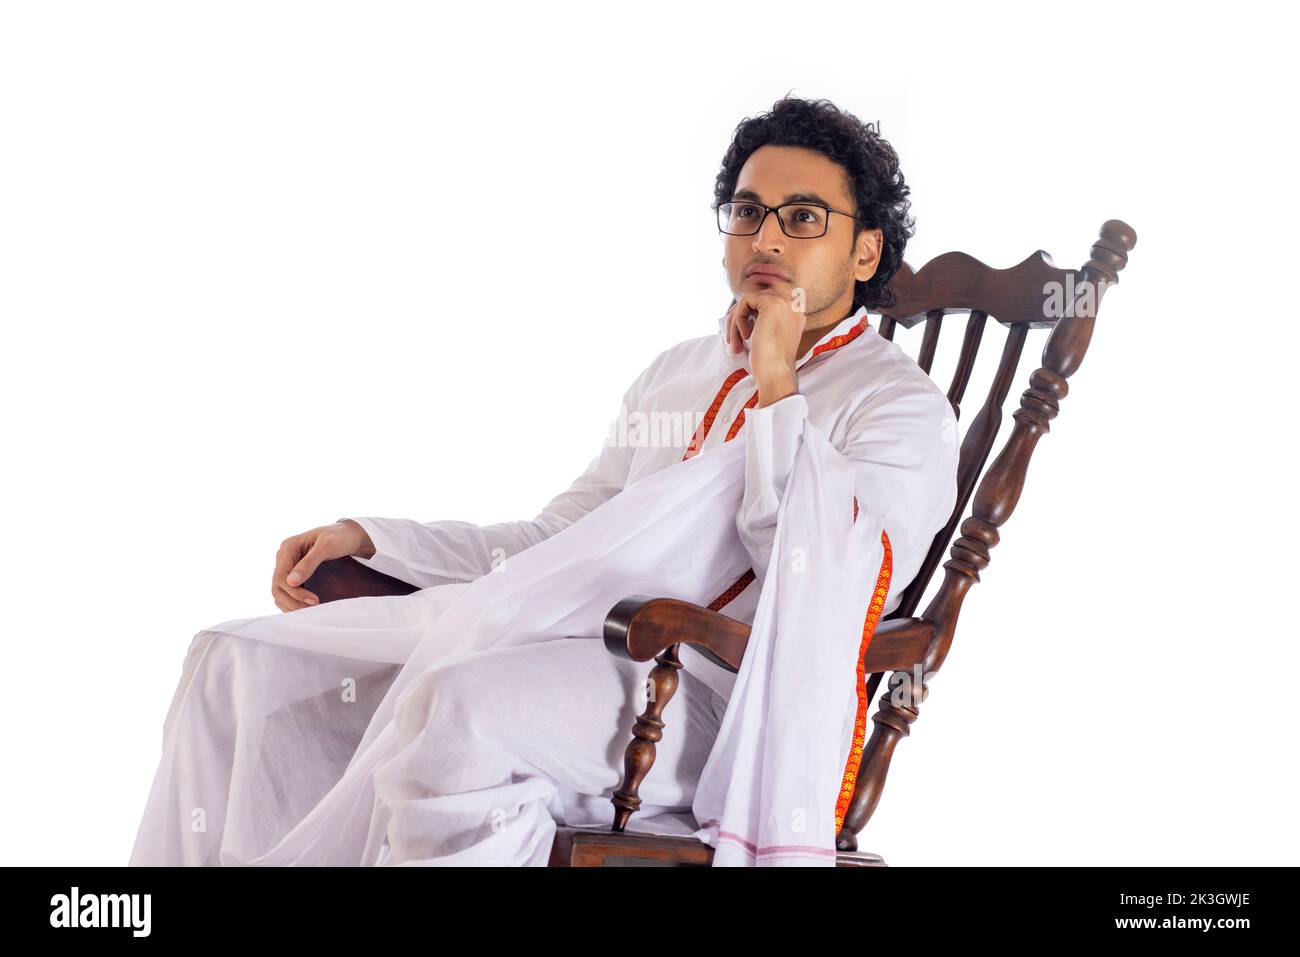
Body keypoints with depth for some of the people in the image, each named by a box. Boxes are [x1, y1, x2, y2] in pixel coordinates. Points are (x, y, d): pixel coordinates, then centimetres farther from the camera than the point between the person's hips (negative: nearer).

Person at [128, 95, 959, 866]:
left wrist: (775, 388, -12)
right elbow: (556, 540, 28)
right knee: (242, 661, -3)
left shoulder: (900, 405, 2)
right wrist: (366, 538, 19)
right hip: (577, 638, 8)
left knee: (463, 703, -39)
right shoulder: (675, 372, 26)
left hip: (710, 683, -8)